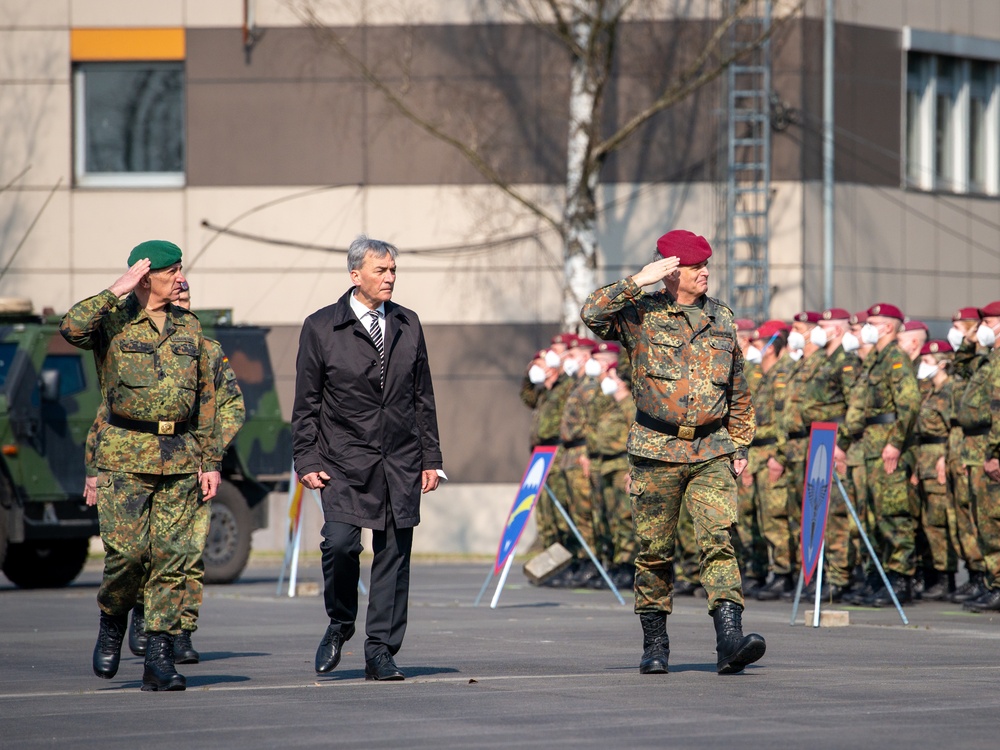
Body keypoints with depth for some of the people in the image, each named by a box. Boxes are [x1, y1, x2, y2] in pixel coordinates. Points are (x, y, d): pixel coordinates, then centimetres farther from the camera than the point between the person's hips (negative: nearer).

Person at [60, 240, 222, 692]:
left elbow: (206, 399, 17)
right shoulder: (112, 321, 0)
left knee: (172, 556, -2)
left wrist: (211, 461, 12)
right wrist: (117, 291, -17)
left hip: (180, 456, 4)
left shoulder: (189, 328, 14)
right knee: (126, 551, -11)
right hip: (126, 455, -4)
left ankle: (160, 661, 0)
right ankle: (112, 622, 19)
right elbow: (72, 328, -23)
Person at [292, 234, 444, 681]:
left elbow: (423, 397, 15)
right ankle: (340, 626, 7)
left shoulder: (407, 325, 11)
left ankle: (380, 653, 7)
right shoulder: (321, 327, 0)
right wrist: (307, 461, -4)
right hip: (344, 460, -3)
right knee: (340, 541, -18)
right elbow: (306, 403, 2)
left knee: (394, 553, 1)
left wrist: (431, 458, 10)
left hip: (400, 462, 3)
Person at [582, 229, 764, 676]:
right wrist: (638, 283, -18)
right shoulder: (641, 315, 1)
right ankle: (654, 646, 16)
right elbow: (592, 314, -18)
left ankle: (730, 640, -23)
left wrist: (740, 446, 16)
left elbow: (738, 389, 20)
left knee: (719, 540, -13)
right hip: (656, 451, -2)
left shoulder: (721, 319, 13)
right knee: (654, 552, 4)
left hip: (711, 452, 2)